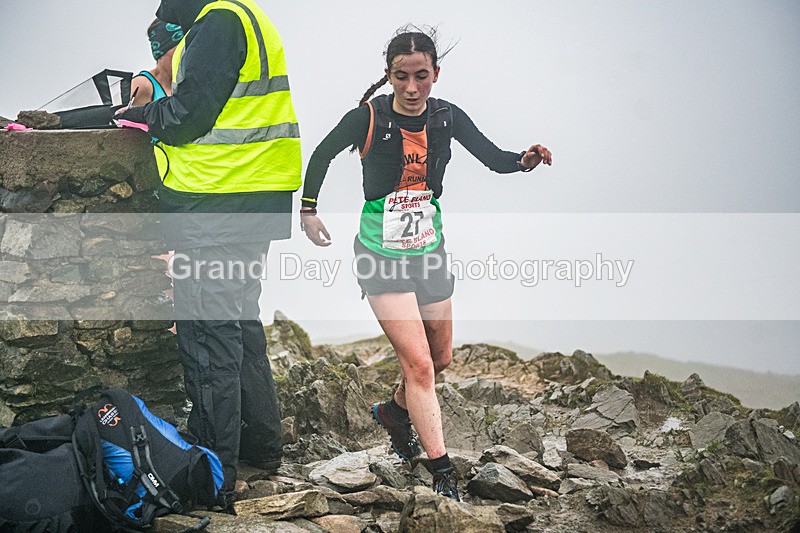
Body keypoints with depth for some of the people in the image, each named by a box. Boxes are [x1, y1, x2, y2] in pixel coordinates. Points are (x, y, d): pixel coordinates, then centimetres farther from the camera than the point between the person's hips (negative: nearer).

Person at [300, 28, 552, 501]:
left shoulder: (447, 117, -6)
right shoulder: (368, 118, -16)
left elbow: (494, 158, -1)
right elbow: (323, 154, 0)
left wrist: (525, 160, -22)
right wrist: (309, 209, 1)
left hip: (429, 250, 5)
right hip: (382, 256, -5)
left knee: (441, 358, 18)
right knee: (419, 363, -13)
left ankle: (396, 410, 47)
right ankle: (443, 472, -7)